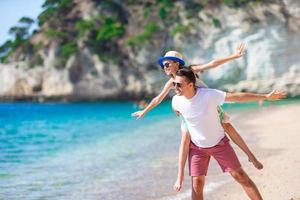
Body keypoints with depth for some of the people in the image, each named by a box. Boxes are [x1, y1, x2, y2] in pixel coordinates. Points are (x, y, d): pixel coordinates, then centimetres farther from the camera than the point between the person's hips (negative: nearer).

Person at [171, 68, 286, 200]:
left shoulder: (209, 95, -27)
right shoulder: (176, 101, -17)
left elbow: (238, 97, -21)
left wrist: (266, 96, -16)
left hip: (219, 143, -2)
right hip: (197, 147, 2)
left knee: (240, 176, 1)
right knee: (197, 184, -2)